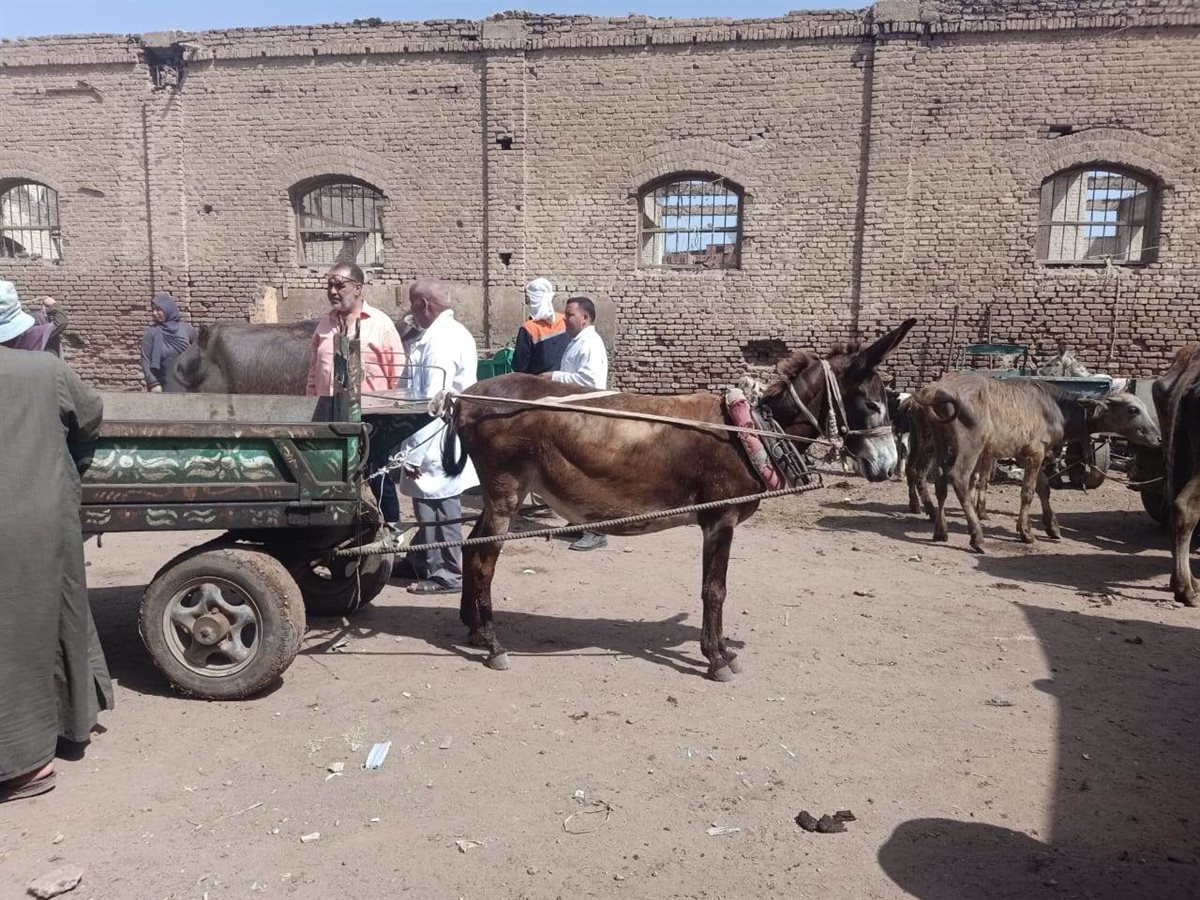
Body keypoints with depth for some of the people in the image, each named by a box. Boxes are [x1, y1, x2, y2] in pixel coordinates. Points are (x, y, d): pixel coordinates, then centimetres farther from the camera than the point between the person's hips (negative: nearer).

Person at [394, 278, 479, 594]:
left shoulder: (439, 341, -19)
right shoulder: (449, 332, 14)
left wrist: (413, 452, -20)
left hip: (436, 443, -10)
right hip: (443, 439, 10)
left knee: (438, 507, 0)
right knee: (430, 505, 18)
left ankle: (447, 575, 11)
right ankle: (421, 562, 31)